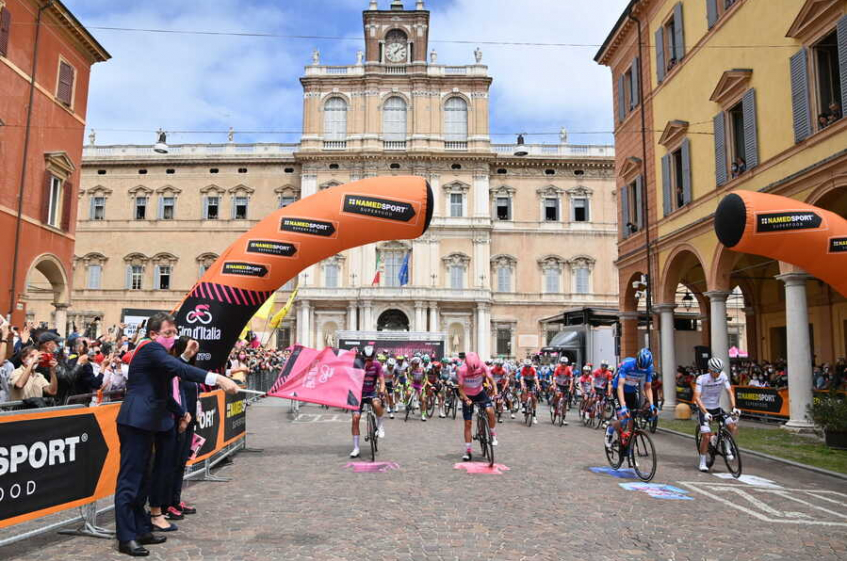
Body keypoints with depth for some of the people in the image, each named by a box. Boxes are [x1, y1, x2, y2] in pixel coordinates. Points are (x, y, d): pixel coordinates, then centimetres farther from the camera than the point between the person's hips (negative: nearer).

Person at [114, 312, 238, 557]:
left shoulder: (150, 350, 17)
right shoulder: (151, 348, -15)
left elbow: (170, 371, 20)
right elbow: (178, 369, -31)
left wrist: (186, 355, 7)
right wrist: (218, 379, -40)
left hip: (142, 422, 11)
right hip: (136, 421, -11)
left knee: (140, 478, 14)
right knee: (129, 479, -6)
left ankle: (141, 530, 22)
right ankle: (126, 538, -1)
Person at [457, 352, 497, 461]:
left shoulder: (482, 366, -21)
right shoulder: (462, 370, -25)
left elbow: (490, 379, -15)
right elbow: (461, 388, -19)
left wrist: (495, 391, -27)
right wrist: (466, 399, -32)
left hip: (480, 392, 1)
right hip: (467, 396, -1)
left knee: (490, 411, -25)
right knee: (468, 423, -1)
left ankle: (493, 434, 0)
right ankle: (468, 451, 10)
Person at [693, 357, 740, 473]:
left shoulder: (723, 376, -10)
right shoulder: (702, 379, -20)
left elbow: (730, 392, -10)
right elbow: (697, 397, -26)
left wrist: (734, 408, -24)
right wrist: (705, 413, -38)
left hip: (717, 408, 4)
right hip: (703, 409, -4)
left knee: (733, 426, -17)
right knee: (706, 436, -13)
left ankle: (727, 448, 9)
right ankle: (702, 463, 2)